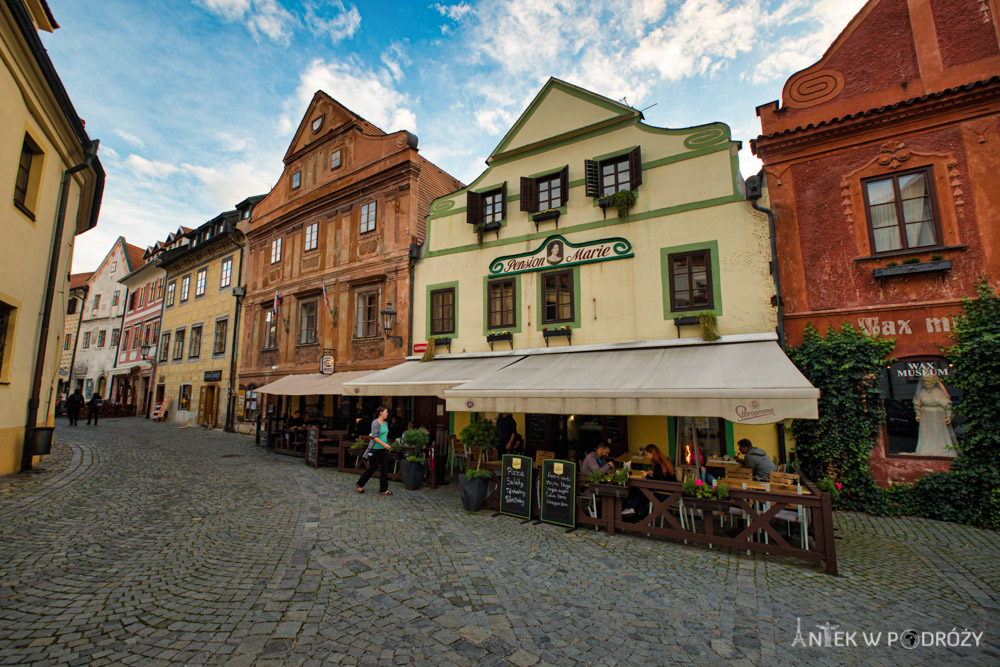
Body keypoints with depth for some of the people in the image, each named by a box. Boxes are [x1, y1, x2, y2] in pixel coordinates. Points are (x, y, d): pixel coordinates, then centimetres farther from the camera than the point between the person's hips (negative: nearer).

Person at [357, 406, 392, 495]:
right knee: (373, 468, 4)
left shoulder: (385, 423, 11)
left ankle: (383, 490, 7)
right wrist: (384, 444, -23)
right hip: (376, 449, -7)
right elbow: (374, 437, -19)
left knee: (385, 468, 2)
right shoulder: (375, 422, -12)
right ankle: (360, 484, 26)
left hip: (384, 449, 7)